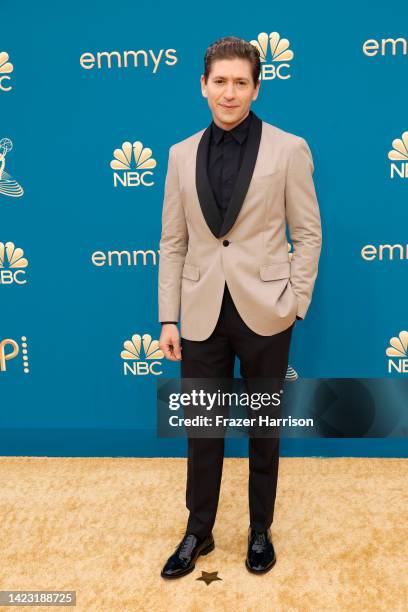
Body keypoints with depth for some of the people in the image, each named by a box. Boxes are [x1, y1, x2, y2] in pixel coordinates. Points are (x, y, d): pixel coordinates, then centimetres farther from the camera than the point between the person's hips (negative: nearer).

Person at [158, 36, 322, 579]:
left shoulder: (289, 149, -2)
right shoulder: (182, 154, 6)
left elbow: (308, 234, 0)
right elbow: (173, 243, 5)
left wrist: (295, 304, -7)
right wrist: (168, 318, 2)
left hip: (264, 312, -2)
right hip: (202, 314, 2)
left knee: (264, 428, 14)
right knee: (202, 428, 12)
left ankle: (260, 531, 35)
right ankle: (198, 532, 33)